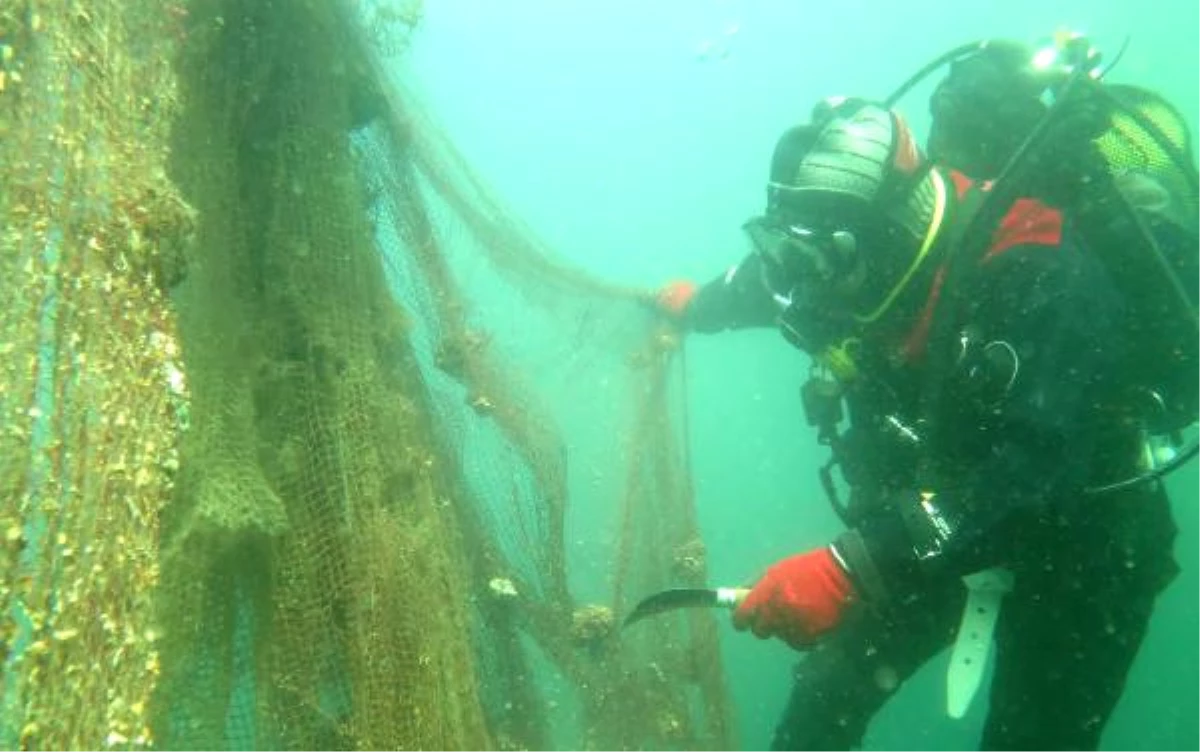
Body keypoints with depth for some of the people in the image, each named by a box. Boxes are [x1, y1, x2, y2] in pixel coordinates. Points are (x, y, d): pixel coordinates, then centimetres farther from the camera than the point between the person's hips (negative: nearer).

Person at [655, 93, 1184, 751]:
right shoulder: (868, 267, -13)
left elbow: (1030, 470, -43)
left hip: (1073, 538, -5)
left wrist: (851, 569, -51)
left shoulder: (1043, 277, -33)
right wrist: (694, 305, 31)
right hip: (929, 522, 5)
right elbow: (762, 284, 11)